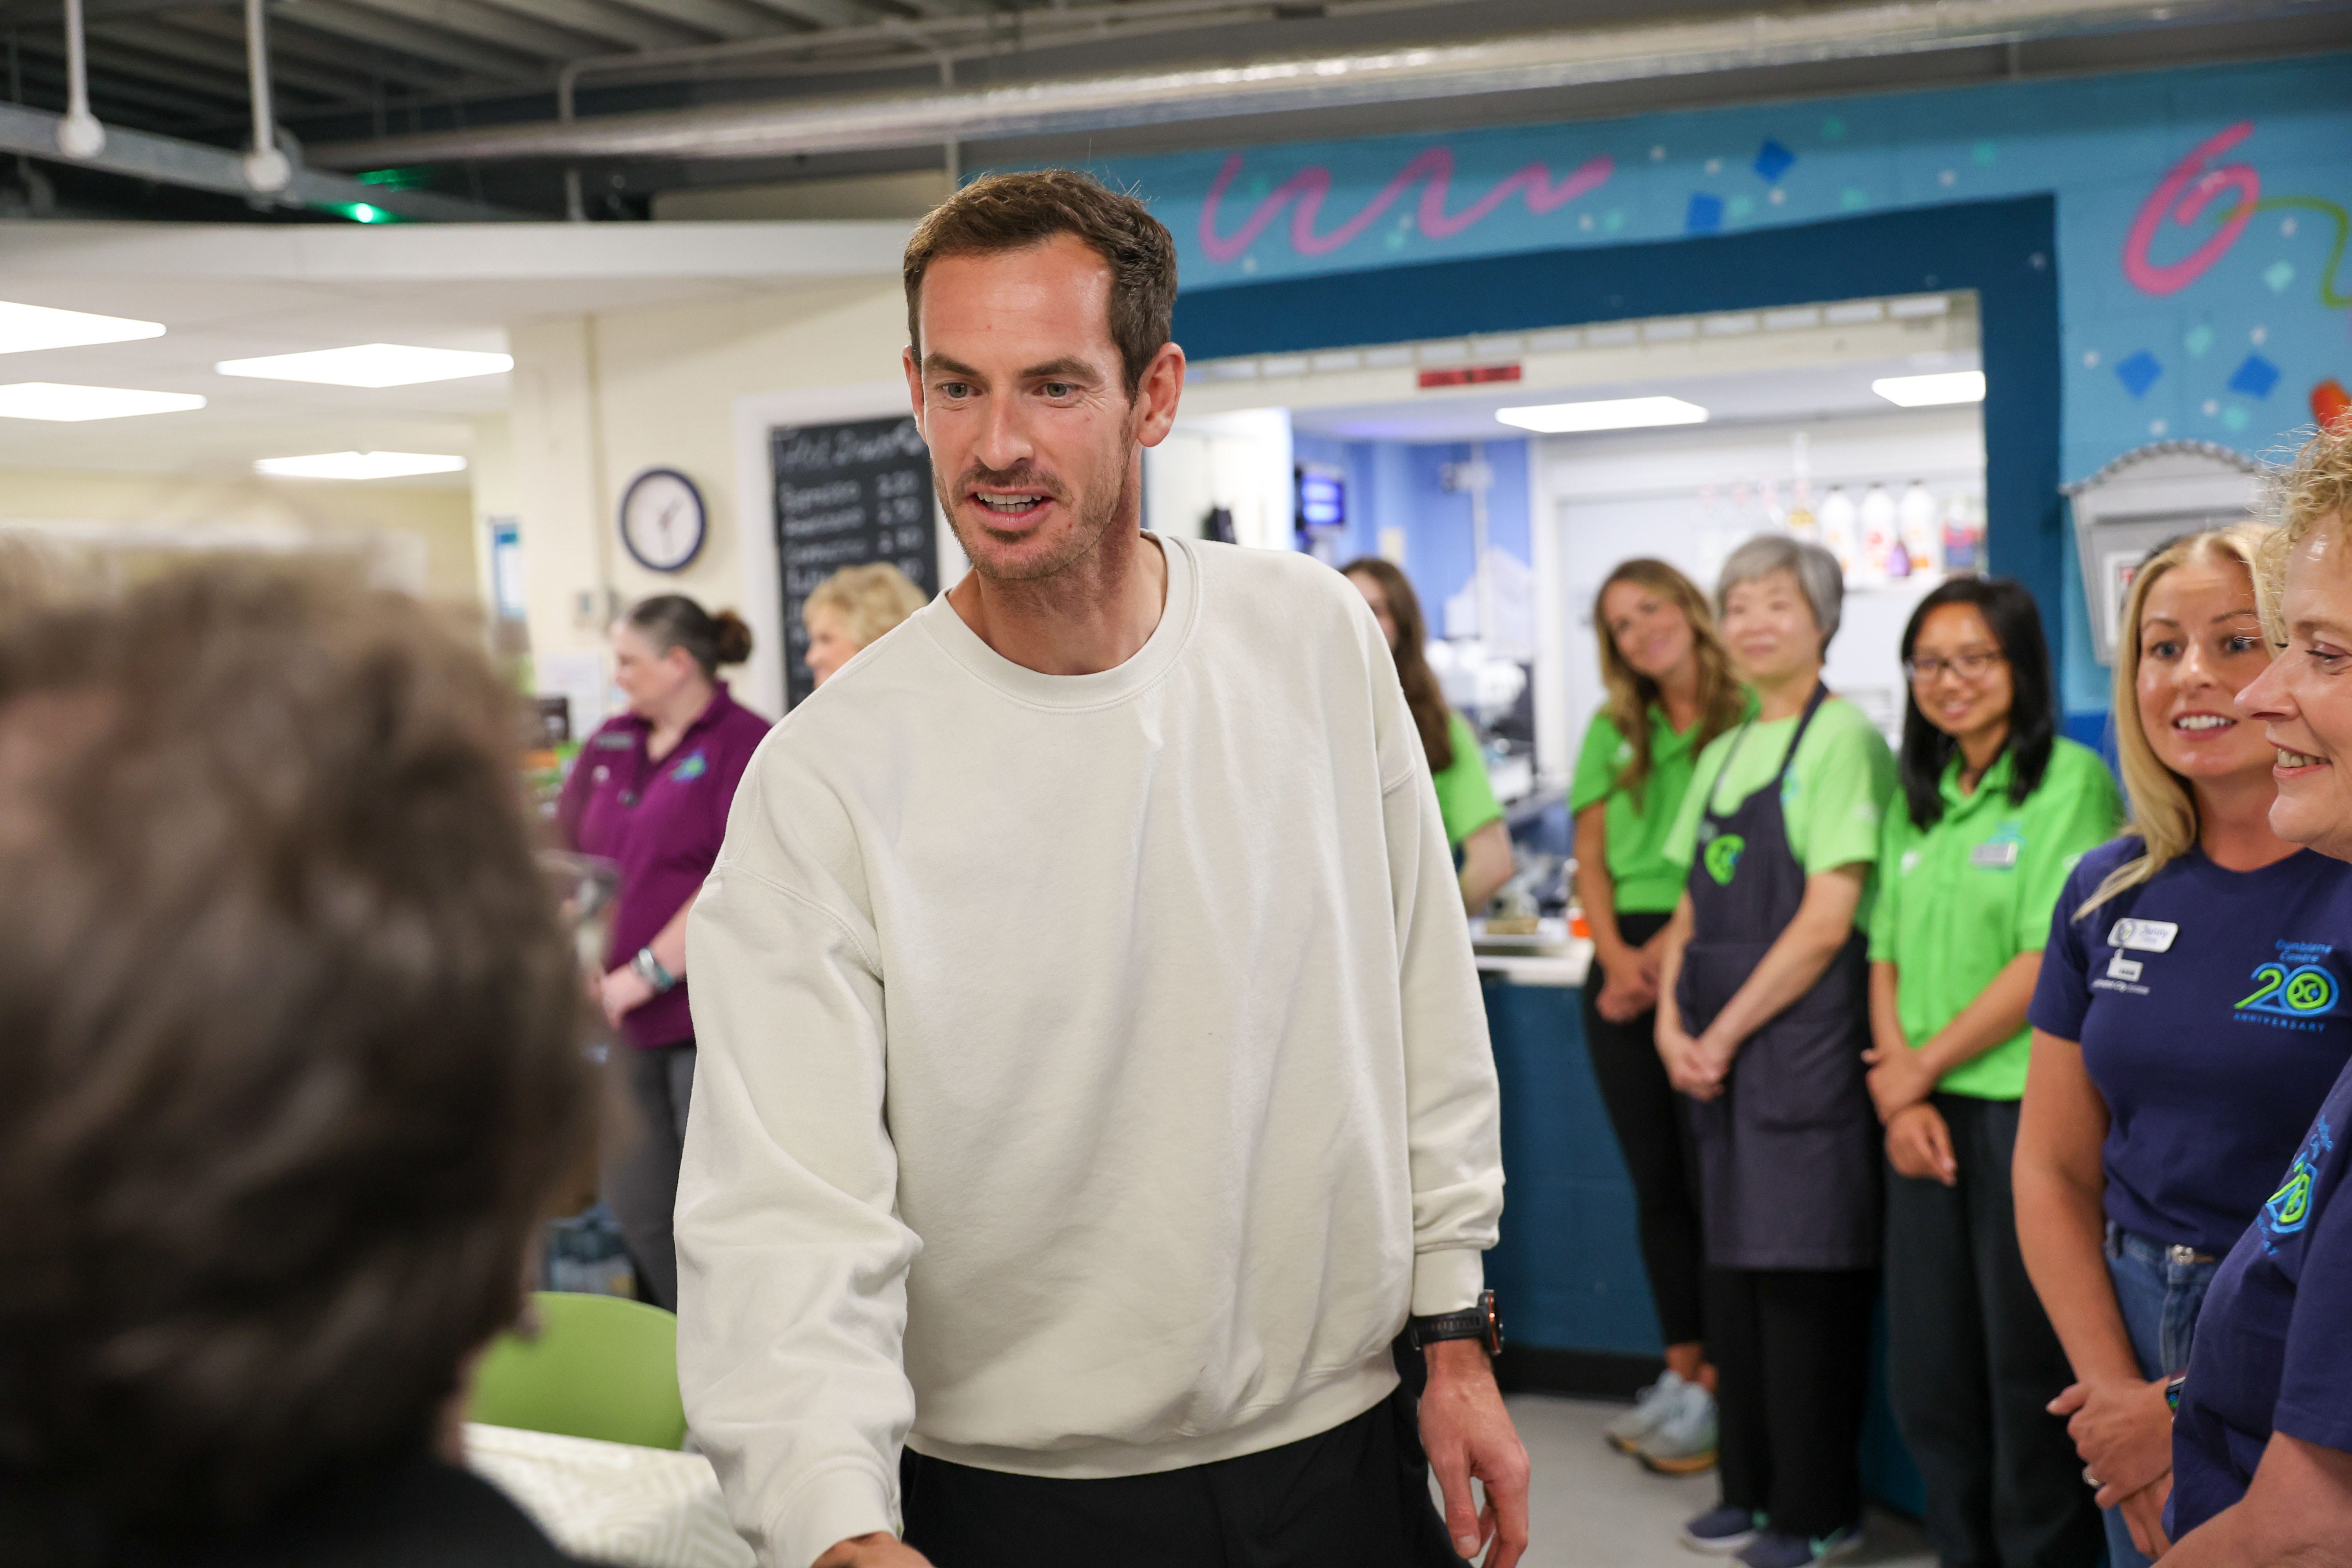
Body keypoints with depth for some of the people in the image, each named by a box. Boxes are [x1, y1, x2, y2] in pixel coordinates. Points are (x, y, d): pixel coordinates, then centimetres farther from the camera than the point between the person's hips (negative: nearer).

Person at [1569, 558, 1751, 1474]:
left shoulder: (1748, 720, -3)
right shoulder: (1614, 731, 15)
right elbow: (1591, 858, 12)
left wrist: (1671, 947, -15)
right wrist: (1617, 955, -3)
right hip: (1625, 961, 5)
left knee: (1709, 1178, -6)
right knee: (1656, 1181, 9)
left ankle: (1714, 1391, 3)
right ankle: (1681, 1373, 18)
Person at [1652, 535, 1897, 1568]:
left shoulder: (1841, 739, -8)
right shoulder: (1723, 755, 15)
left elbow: (1827, 921, -14)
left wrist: (1727, 1033, -13)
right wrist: (1673, 1022, 1)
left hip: (1803, 1036, -7)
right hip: (1716, 1046, 7)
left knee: (1803, 1271, -2)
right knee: (1736, 1264, 12)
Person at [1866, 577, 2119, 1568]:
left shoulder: (2072, 781, -7)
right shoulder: (1917, 799, 14)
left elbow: (2053, 960, -13)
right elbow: (1886, 954, 11)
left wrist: (1923, 1066, -7)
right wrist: (1899, 1095, -3)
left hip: (2029, 1109, -6)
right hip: (1929, 1115, 6)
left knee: (2029, 1367, 2)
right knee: (1926, 1368, 10)